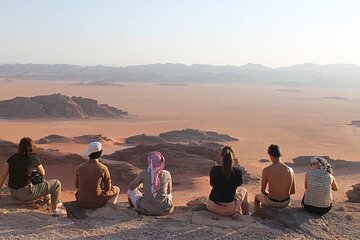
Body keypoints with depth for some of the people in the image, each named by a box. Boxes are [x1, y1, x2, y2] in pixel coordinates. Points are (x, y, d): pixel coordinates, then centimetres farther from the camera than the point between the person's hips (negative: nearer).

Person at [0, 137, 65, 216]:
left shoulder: (13, 157, 4)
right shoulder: (34, 158, -10)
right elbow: (43, 173, 4)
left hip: (13, 193, 8)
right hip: (26, 194, -7)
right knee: (56, 183, 1)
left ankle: (48, 201, 45)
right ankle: (55, 209, 13)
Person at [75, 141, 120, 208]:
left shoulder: (80, 168, -5)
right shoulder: (103, 168, -16)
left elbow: (77, 185, 9)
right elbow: (108, 187, -5)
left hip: (81, 202, 4)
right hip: (97, 202, -4)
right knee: (116, 189, 23)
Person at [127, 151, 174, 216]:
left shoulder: (143, 174, -11)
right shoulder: (167, 174, -7)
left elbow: (131, 187, 6)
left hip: (147, 209, -1)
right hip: (165, 210, 2)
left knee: (131, 191, 26)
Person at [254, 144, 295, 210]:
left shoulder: (266, 170, -17)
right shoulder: (290, 170, -9)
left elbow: (263, 191, -6)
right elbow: (293, 191, 0)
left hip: (271, 203, -3)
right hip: (286, 203, 3)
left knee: (257, 197, 32)